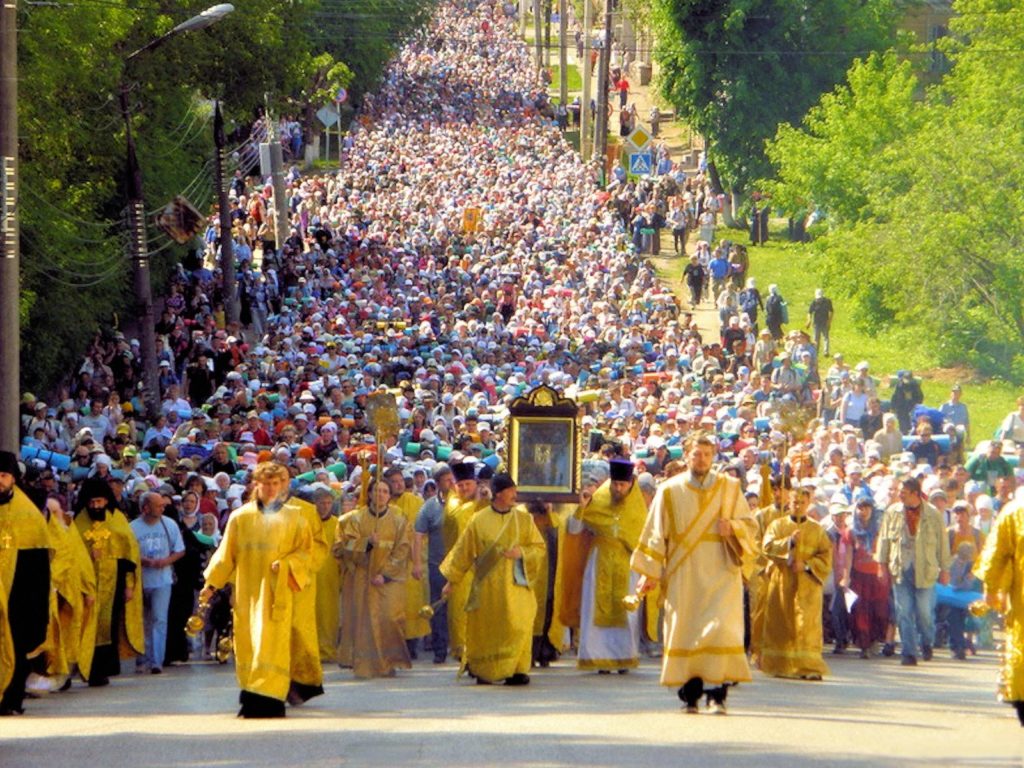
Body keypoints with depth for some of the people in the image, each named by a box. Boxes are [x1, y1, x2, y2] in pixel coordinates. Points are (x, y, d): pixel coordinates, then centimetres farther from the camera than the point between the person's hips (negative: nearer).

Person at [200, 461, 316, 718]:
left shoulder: (293, 518, 6)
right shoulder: (240, 517, 9)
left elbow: (305, 552, 5)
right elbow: (226, 553, 10)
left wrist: (285, 565, -14)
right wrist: (211, 583, 3)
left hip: (276, 590, -2)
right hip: (247, 591, 2)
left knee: (272, 643, -10)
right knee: (248, 644, 1)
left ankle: (268, 698, -14)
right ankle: (251, 699, 6)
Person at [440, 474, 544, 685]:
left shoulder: (524, 519, 5)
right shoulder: (479, 521, 1)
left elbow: (539, 548, 8)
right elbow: (463, 552, 8)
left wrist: (521, 552, -12)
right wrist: (451, 580, 10)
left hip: (516, 582, 1)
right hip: (487, 586, -1)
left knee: (518, 626, -11)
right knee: (487, 628, 2)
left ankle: (517, 670, -7)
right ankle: (483, 670, 16)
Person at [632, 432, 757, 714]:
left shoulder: (729, 487, 7)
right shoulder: (670, 491, 6)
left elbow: (750, 524, 12)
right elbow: (656, 533, 7)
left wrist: (732, 528, -10)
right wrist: (651, 572, 2)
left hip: (720, 572, 0)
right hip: (683, 573, 0)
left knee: (721, 628, -14)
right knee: (684, 631, -4)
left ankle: (717, 692, -10)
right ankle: (690, 694, 4)